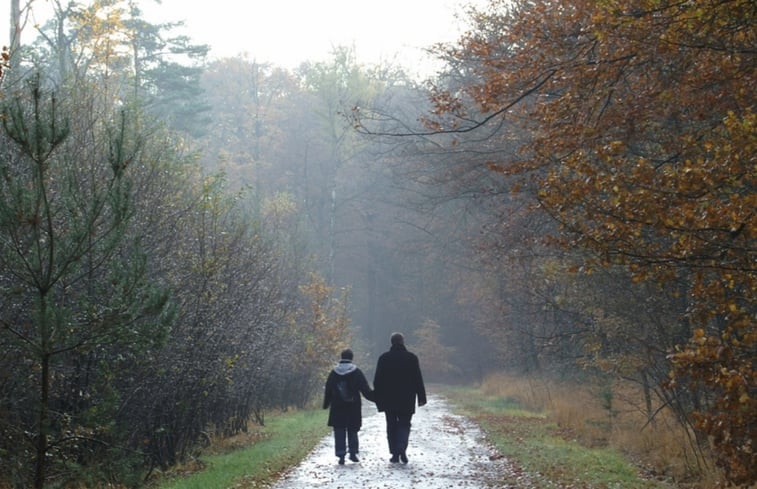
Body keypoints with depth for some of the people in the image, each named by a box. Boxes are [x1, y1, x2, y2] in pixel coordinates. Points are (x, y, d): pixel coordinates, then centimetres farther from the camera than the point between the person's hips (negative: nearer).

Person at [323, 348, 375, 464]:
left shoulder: (333, 373, 1)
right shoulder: (356, 372, -5)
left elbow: (328, 391, 6)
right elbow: (365, 390, -6)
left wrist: (326, 405, 17)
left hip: (337, 408, 1)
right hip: (353, 408, -1)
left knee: (339, 432, 3)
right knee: (353, 431, 12)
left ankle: (341, 455, -2)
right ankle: (353, 453, 10)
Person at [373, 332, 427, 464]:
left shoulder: (384, 358, -2)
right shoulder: (412, 358, -3)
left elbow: (377, 380, 0)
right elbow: (418, 380, -1)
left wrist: (378, 398, 7)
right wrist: (421, 397, 5)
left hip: (389, 400, 0)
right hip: (407, 400, 0)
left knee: (392, 426, 9)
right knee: (404, 424, 7)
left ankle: (395, 454, 7)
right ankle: (402, 449, -15)